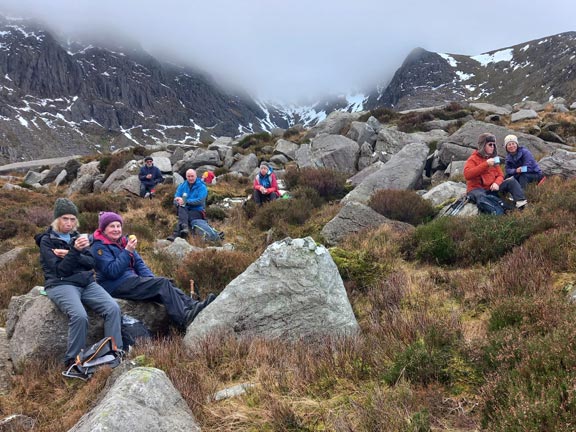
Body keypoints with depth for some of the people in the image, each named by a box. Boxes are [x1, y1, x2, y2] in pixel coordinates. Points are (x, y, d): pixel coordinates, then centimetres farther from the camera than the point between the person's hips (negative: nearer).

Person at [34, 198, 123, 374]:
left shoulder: (76, 236, 17)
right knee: (79, 315, -33)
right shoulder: (47, 241, 2)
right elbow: (60, 270, -10)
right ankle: (73, 362, -17)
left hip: (87, 283, 5)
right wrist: (75, 251, -24)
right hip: (61, 285, -5)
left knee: (113, 308, -20)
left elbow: (90, 263, 6)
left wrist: (69, 255, -9)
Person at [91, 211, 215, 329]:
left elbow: (138, 263, 14)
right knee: (163, 283, -23)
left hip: (130, 279, 7)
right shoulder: (99, 247, -8)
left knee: (165, 287, -16)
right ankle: (185, 319, -34)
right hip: (116, 286, -7)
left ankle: (194, 306, -32)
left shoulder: (123, 241, 16)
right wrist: (127, 251, -23)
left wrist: (151, 279, -1)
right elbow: (112, 271, -19)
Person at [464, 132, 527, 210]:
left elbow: (500, 175, 14)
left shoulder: (493, 158, 16)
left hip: (491, 188, 6)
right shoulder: (473, 159, -4)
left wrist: (497, 183, -12)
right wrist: (486, 164, -23)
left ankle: (520, 202, -28)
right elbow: (467, 175, -21)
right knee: (480, 196, -38)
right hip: (477, 189, -6)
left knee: (512, 181, -9)